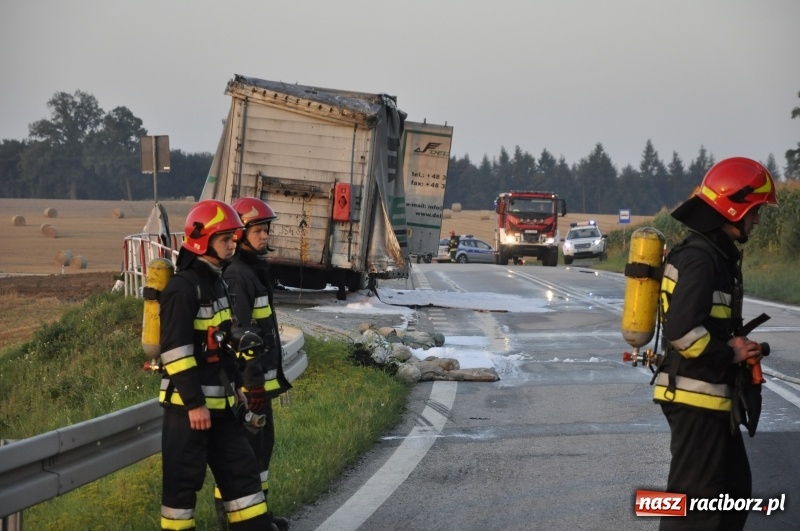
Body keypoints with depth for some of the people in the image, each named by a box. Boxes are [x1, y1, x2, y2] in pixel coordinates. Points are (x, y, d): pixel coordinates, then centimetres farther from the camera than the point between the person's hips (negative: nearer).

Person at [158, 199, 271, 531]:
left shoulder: (216, 281, 14)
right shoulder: (183, 287, -16)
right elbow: (176, 350, -21)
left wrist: (237, 385, 21)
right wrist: (194, 403, -22)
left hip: (219, 402, 9)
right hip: (189, 404, -9)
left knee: (240, 470, 11)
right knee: (183, 480, -2)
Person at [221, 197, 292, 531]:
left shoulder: (256, 271, 15)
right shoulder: (237, 277, -17)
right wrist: (254, 384, -24)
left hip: (261, 376, 10)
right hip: (248, 381, -10)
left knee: (263, 444, 15)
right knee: (249, 448, -5)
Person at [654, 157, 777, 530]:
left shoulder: (717, 254, 14)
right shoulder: (699, 258, -18)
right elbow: (681, 331, -28)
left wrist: (739, 347, 5)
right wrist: (729, 354, -15)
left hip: (713, 395, 11)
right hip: (695, 397, -11)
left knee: (735, 489, 19)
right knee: (695, 499, -8)